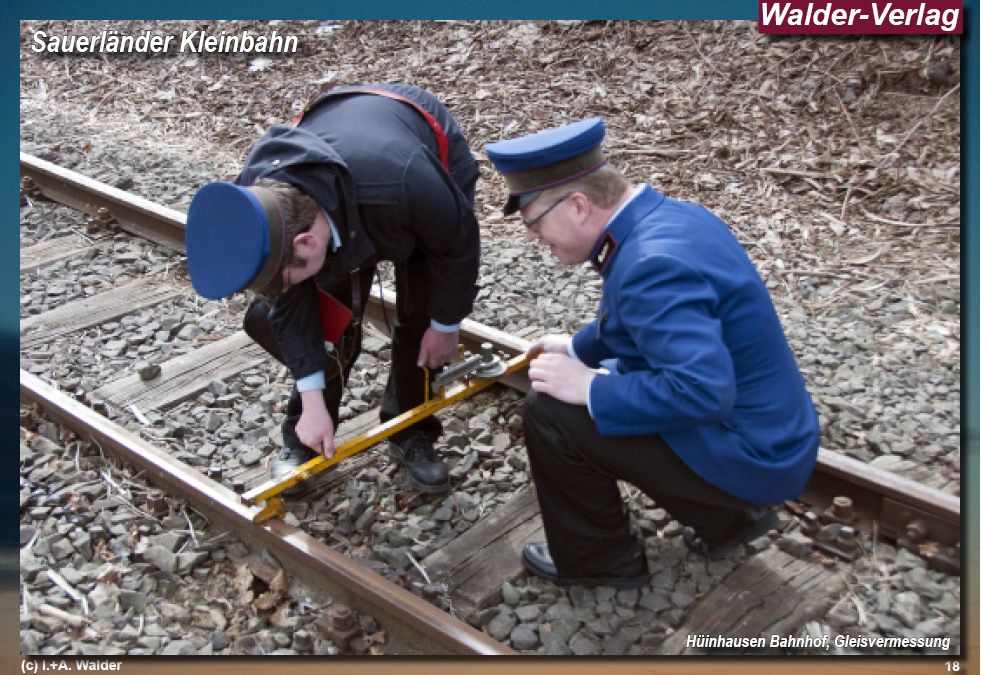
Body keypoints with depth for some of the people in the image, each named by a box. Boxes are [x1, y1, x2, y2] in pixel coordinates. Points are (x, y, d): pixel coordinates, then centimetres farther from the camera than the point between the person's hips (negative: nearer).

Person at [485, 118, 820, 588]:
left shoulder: (651, 266, -29)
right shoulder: (671, 215, 2)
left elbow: (703, 391, -36)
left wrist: (590, 388, -25)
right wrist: (579, 348, 24)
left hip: (746, 456, -10)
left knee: (549, 412, -14)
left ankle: (596, 560, 10)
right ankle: (725, 517, 23)